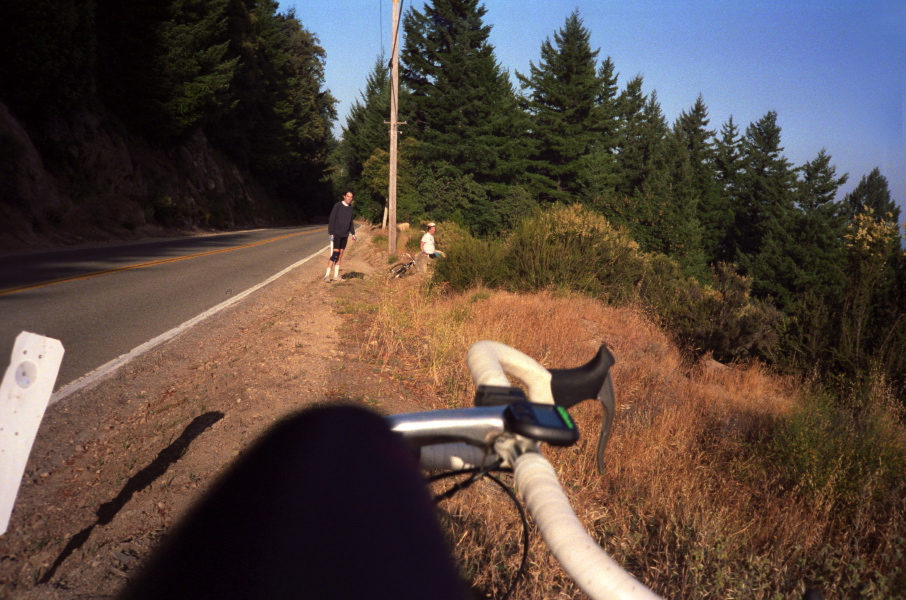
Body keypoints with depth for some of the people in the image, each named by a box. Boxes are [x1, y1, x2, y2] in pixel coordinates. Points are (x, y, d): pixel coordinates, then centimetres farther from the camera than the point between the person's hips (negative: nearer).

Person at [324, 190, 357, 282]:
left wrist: (353, 233, 16)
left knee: (340, 254, 8)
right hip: (336, 234, -6)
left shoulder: (350, 207, 8)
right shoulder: (338, 205, -9)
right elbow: (332, 219, -10)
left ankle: (336, 275, 14)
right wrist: (331, 233, -14)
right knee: (335, 253, -11)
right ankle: (327, 274, -8)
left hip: (345, 235, 6)